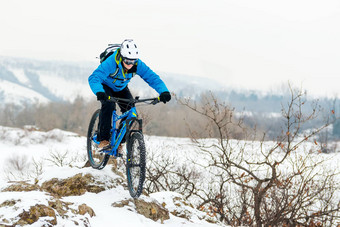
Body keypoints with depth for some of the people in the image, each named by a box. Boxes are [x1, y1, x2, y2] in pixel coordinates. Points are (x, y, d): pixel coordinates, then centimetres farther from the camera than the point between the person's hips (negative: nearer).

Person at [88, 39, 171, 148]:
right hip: (105, 87, -4)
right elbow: (94, 78, -47)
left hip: (121, 88, 4)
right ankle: (103, 139, -25)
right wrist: (99, 92, -67)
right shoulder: (111, 63, -39)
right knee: (109, 104, -33)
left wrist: (164, 92, -44)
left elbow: (152, 77, -27)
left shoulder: (138, 65, -27)